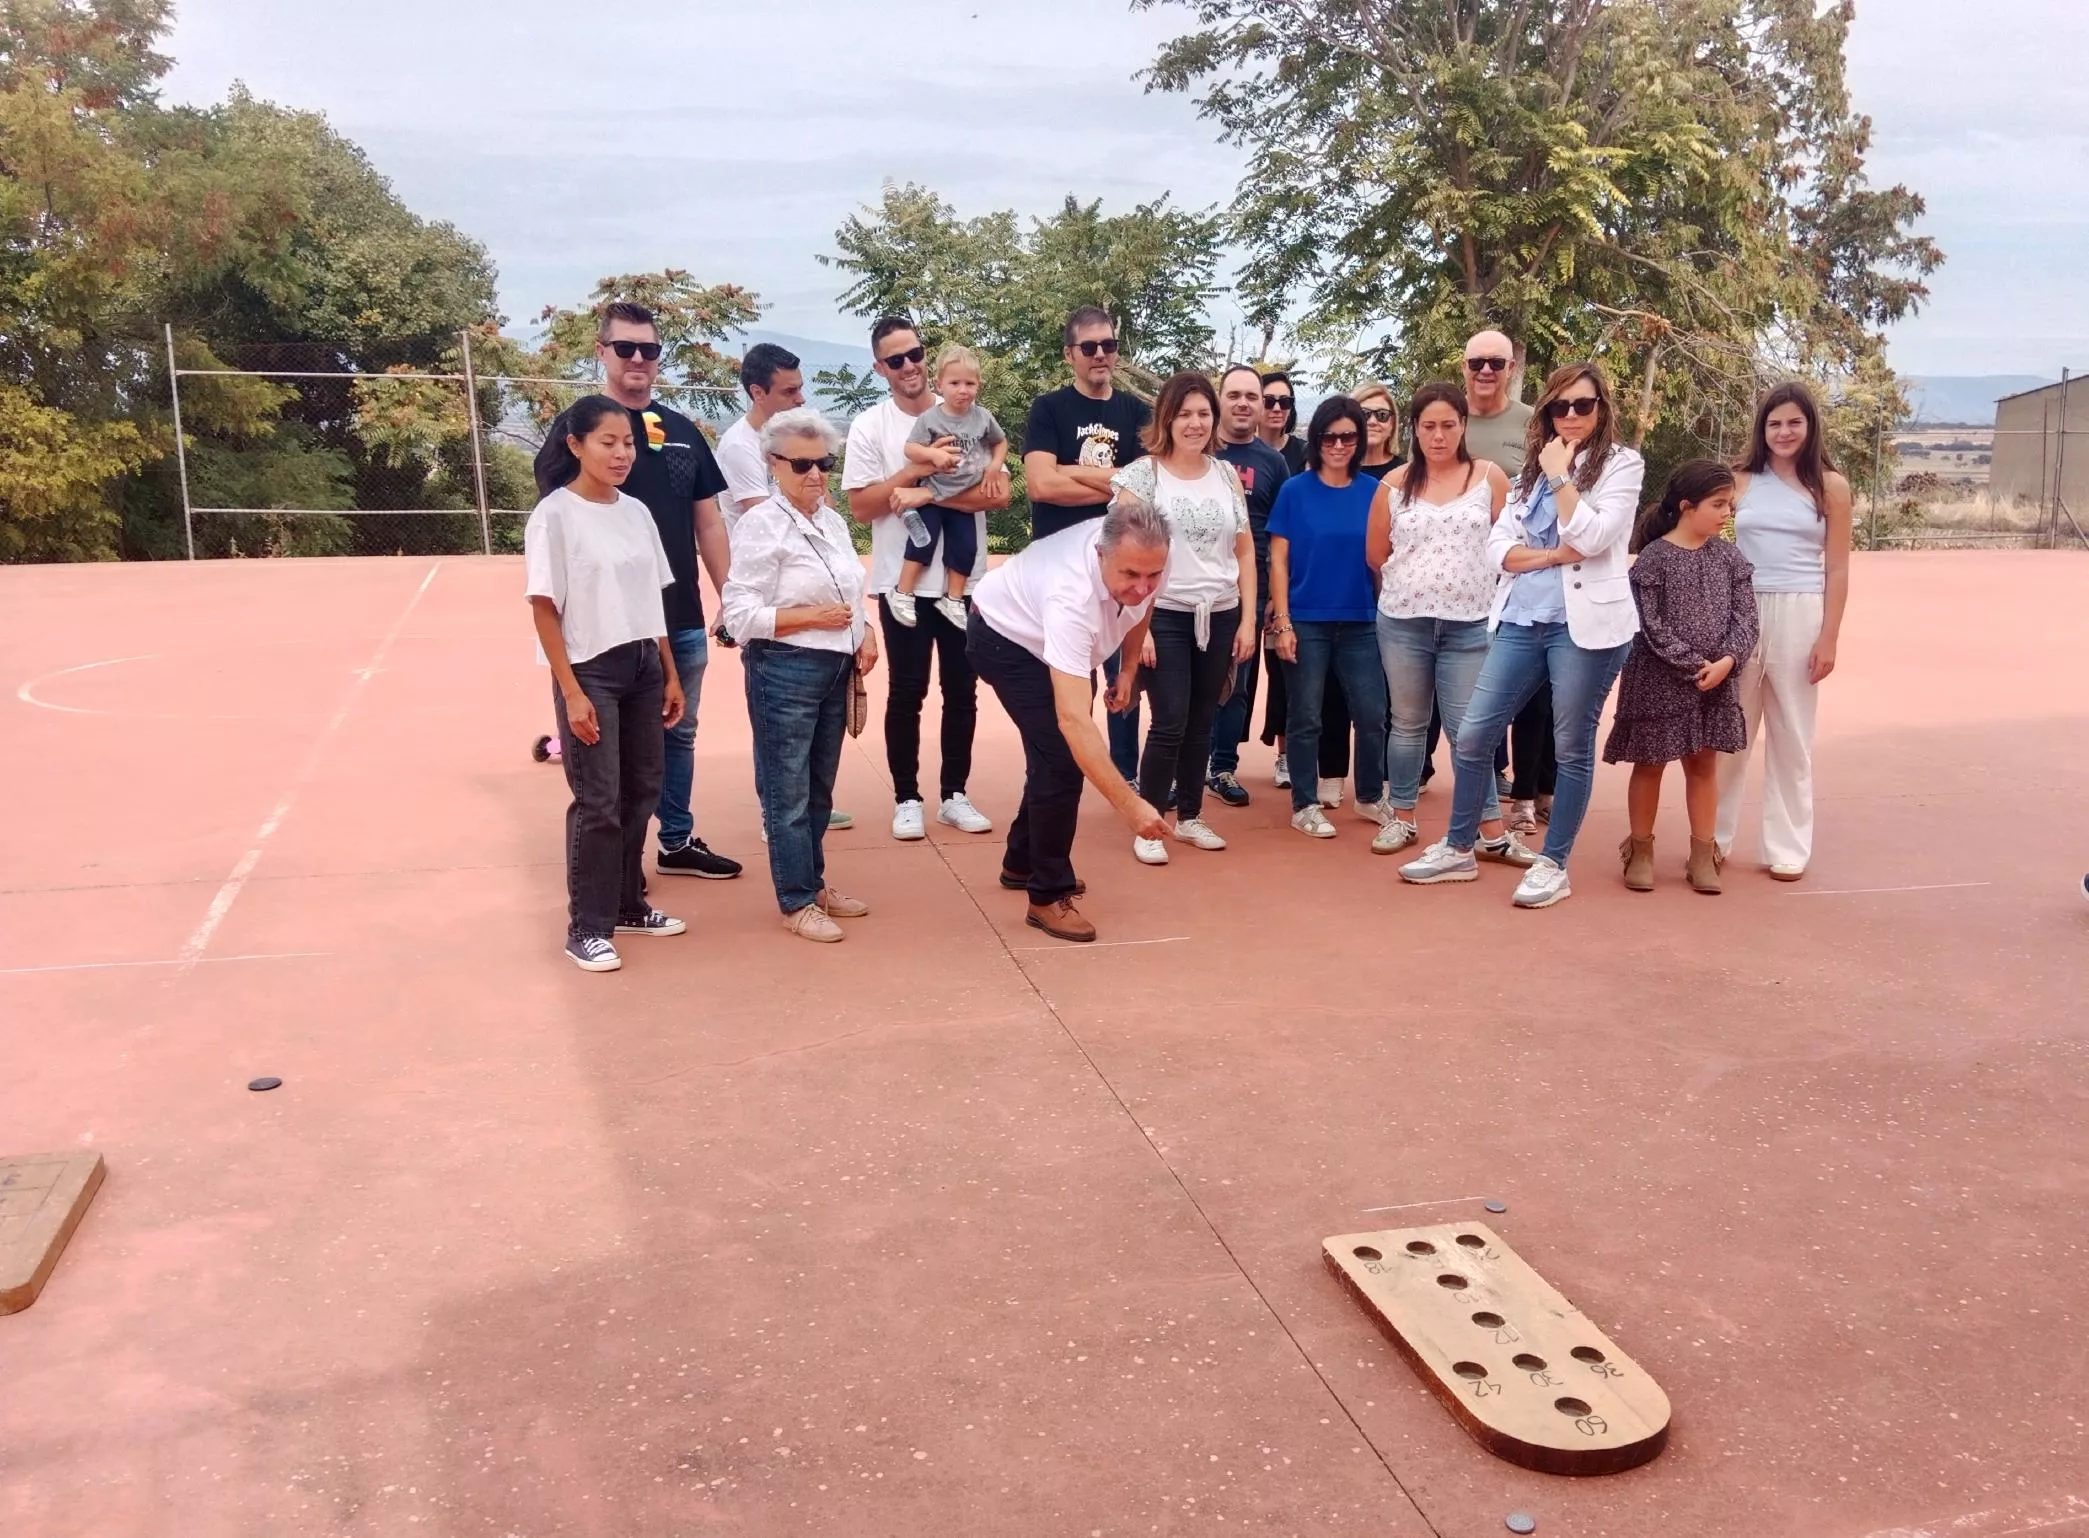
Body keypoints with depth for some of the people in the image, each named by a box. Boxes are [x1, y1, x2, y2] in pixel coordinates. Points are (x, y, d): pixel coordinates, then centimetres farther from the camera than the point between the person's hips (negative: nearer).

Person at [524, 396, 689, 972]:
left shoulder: (636, 511, 9)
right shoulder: (554, 515, -9)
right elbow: (545, 609, -11)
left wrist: (670, 674, 12)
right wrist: (571, 693, -15)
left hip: (642, 667, 6)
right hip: (591, 670, -6)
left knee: (640, 792, 11)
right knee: (598, 802, -3)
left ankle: (627, 904, 26)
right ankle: (586, 929, 7)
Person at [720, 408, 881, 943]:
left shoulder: (833, 522, 12)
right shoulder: (761, 525, -11)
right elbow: (740, 615, -16)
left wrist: (865, 633, 2)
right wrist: (814, 617, -18)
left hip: (835, 669, 8)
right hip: (785, 672, -7)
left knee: (820, 789, 16)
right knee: (788, 794, 2)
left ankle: (815, 883, 29)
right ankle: (797, 901, 11)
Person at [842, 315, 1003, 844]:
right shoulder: (869, 427, -2)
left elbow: (999, 494, -6)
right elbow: (861, 506, -9)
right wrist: (917, 469, -18)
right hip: (903, 582, -2)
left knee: (962, 690, 8)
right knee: (907, 692, 4)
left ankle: (954, 795, 20)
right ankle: (907, 799, 15)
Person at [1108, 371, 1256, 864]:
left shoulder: (1227, 474, 8)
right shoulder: (1141, 473, -3)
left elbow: (1245, 552, 10)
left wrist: (1248, 620, 4)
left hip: (1220, 616, 4)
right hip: (1165, 616, -4)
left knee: (1202, 722, 9)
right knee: (1170, 723, -7)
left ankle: (1189, 817, 23)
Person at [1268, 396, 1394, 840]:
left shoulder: (1373, 491, 3)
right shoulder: (1295, 490, -3)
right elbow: (1278, 559, -3)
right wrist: (1282, 622, -9)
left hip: (1361, 621, 3)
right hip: (1307, 621, -2)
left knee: (1373, 715, 7)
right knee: (1305, 718, 5)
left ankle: (1371, 796, 27)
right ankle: (1304, 805, 16)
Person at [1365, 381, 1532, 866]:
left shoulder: (1489, 477, 1)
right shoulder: (1394, 484, 3)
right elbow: (1376, 555, 9)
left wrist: (1469, 583, 6)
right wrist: (1412, 583, 12)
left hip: (1470, 625, -1)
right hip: (1402, 622, 1)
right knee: (1407, 723, 11)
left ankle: (1492, 832, 5)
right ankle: (1402, 818, 21)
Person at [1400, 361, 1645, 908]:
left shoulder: (1622, 464, -1)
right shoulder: (1532, 468, 14)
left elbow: (1591, 537, -16)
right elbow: (1497, 545, 5)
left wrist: (1560, 475, -9)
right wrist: (1555, 555, -11)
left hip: (1586, 623, -5)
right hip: (1521, 620, 5)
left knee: (1572, 748, 4)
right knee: (1472, 736, 4)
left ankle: (1553, 864, 15)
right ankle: (1458, 849, 19)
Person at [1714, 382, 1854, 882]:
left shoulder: (1830, 486, 4)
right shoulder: (1741, 481, 6)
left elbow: (1837, 570, 2)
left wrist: (1829, 637, -4)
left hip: (1800, 617, -1)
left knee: (1791, 736, 6)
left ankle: (1787, 847, 14)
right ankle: (1713, 839, 16)